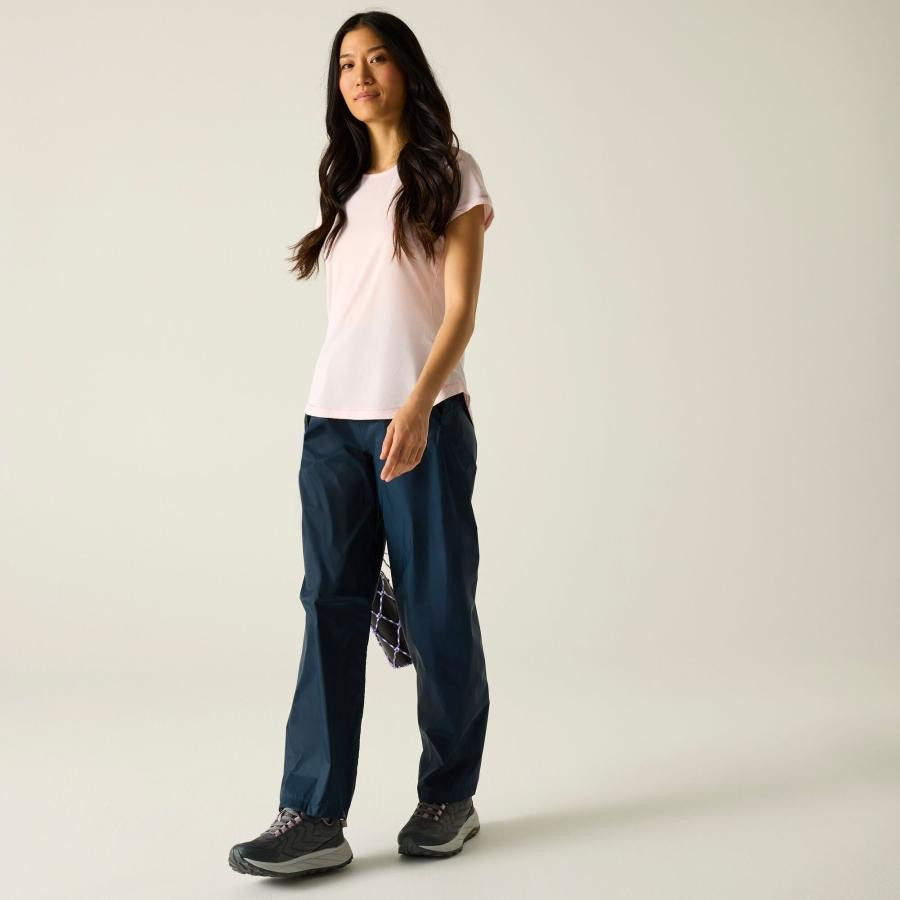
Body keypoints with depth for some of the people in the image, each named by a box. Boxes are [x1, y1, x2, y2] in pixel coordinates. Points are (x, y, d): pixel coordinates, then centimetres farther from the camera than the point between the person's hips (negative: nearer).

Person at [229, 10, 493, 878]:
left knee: (436, 609, 2)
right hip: (332, 421, 5)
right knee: (330, 607, -1)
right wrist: (330, 419, 9)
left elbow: (460, 308, -6)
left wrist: (417, 406, -20)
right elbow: (347, 314, 17)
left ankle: (449, 797, 16)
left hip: (422, 419, -5)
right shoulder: (344, 186, 19)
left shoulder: (448, 174, 4)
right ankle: (314, 816, 0)